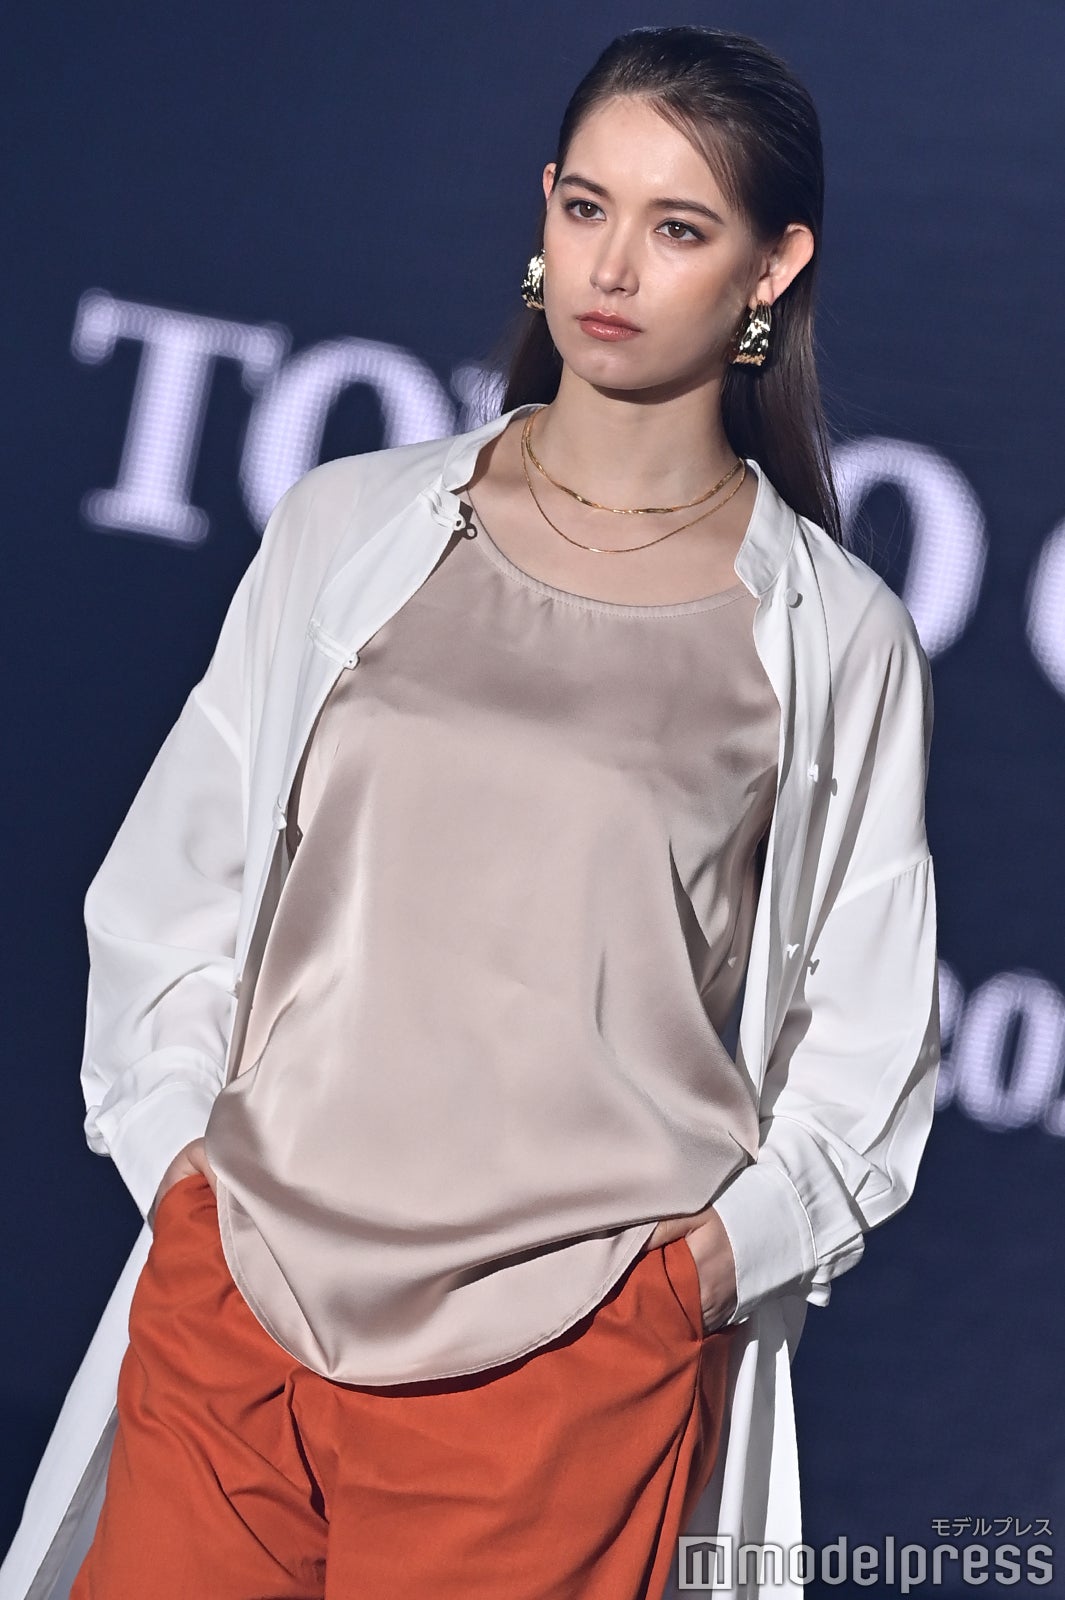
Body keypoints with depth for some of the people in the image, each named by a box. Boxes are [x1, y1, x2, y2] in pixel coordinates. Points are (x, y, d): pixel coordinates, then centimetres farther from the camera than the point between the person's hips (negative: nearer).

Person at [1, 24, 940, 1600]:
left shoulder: (837, 639, 2)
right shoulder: (350, 527, 8)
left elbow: (865, 1043, 7)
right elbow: (172, 879, 12)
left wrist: (717, 1255, -5)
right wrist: (175, 1143, 1)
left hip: (569, 1364, -2)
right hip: (229, 1296, 2)